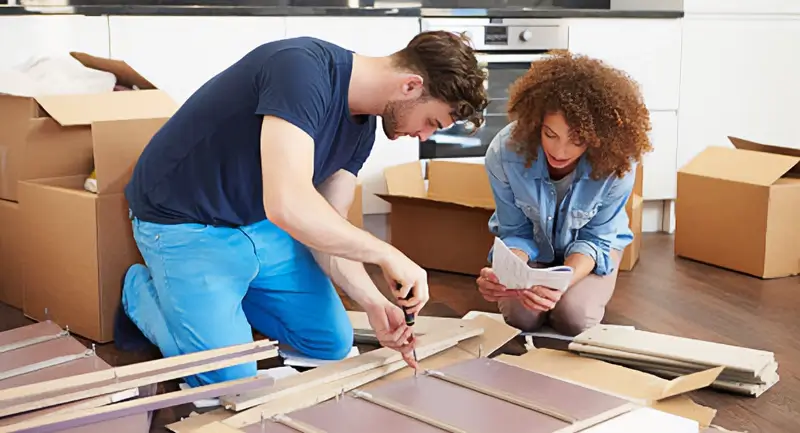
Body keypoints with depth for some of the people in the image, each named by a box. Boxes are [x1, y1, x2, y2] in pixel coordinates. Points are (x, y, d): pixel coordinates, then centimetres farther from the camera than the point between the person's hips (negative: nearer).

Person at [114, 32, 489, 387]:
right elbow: (287, 204, -43)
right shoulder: (302, 68, -32)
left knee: (333, 345, 9)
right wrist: (387, 255, -33)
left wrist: (373, 302, -17)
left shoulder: (363, 125, -4)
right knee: (230, 381, -13)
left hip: (259, 225, 8)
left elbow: (328, 229, -1)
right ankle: (141, 291, 11)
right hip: (185, 225, -8)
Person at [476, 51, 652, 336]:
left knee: (574, 317, -22)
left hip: (590, 246, 0)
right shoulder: (504, 152, -33)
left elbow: (594, 240, -21)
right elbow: (517, 234, -19)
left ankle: (594, 291, 13)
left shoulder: (618, 164, -35)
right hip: (533, 244, 1)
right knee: (521, 315, -21)